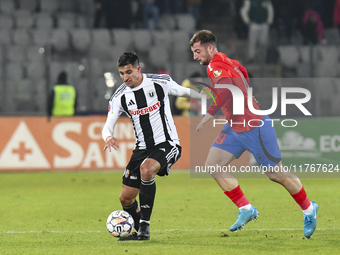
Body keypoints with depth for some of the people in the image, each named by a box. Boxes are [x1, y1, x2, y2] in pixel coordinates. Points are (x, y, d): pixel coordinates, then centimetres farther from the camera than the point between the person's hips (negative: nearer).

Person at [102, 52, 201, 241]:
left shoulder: (160, 82, -8)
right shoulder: (120, 97, -1)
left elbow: (184, 91, 10)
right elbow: (108, 126, -3)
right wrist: (108, 137, -27)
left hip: (167, 144, -5)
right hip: (143, 148, 5)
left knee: (146, 169, -35)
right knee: (126, 198, 0)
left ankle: (145, 224, -26)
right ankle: (141, 232, 27)